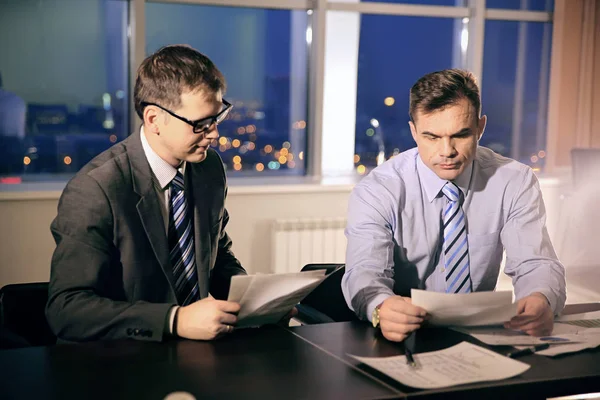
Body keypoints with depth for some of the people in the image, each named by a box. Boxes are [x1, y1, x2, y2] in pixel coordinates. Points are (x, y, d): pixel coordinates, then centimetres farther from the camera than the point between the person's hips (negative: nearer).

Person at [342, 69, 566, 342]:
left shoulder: (515, 183, -3)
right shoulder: (376, 192, -11)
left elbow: (535, 265, -8)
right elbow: (365, 271, -21)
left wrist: (540, 301, -33)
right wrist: (381, 308, -46)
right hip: (401, 338, -3)